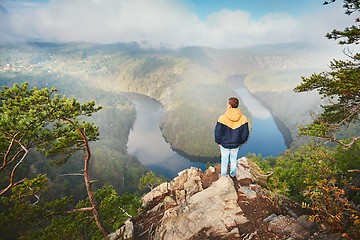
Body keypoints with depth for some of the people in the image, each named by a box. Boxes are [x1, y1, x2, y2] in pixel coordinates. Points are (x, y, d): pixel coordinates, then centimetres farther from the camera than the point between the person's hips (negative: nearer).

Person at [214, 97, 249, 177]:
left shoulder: (222, 118, -26)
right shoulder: (243, 119, -18)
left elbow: (217, 132, -16)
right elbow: (245, 134, -7)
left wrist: (218, 142, 2)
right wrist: (241, 142, 12)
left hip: (224, 144, -2)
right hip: (236, 145, 2)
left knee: (224, 160, 22)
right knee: (234, 159, 28)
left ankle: (223, 175, 42)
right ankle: (232, 174, 48)